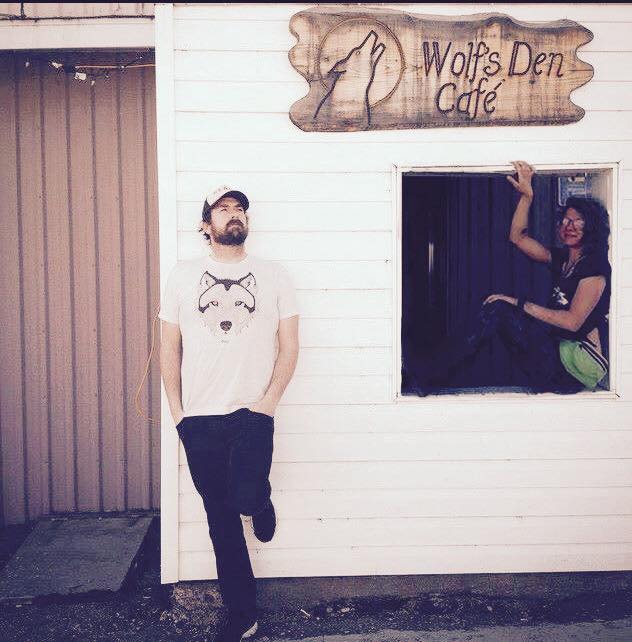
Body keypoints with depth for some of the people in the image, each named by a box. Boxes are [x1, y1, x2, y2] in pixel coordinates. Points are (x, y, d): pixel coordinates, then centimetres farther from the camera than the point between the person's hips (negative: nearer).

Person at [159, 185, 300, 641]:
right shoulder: (183, 275, 6)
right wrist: (177, 411, 2)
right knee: (221, 519, 9)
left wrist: (268, 402, -9)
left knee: (246, 499, -19)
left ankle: (262, 500, 20)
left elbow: (289, 345, 2)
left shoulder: (274, 275, 4)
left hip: (252, 414, -2)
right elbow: (170, 347, 7)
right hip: (199, 420, 2)